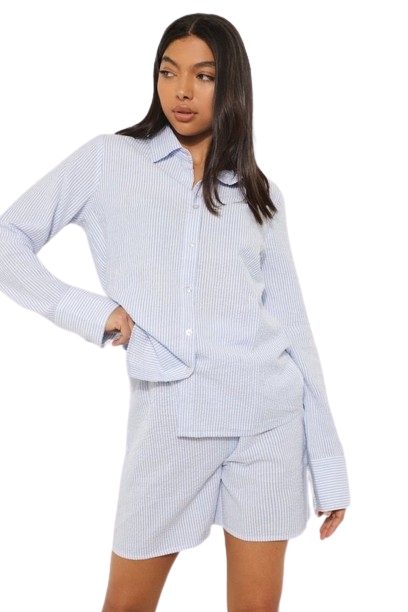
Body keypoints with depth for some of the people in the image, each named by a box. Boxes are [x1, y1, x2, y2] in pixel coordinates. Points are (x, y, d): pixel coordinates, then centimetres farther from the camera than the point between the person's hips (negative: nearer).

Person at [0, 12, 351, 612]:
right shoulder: (108, 160, 6)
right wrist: (88, 311, -10)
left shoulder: (258, 193, 11)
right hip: (168, 420, -1)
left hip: (268, 415, 2)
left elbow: (292, 325, 9)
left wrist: (329, 465, 7)